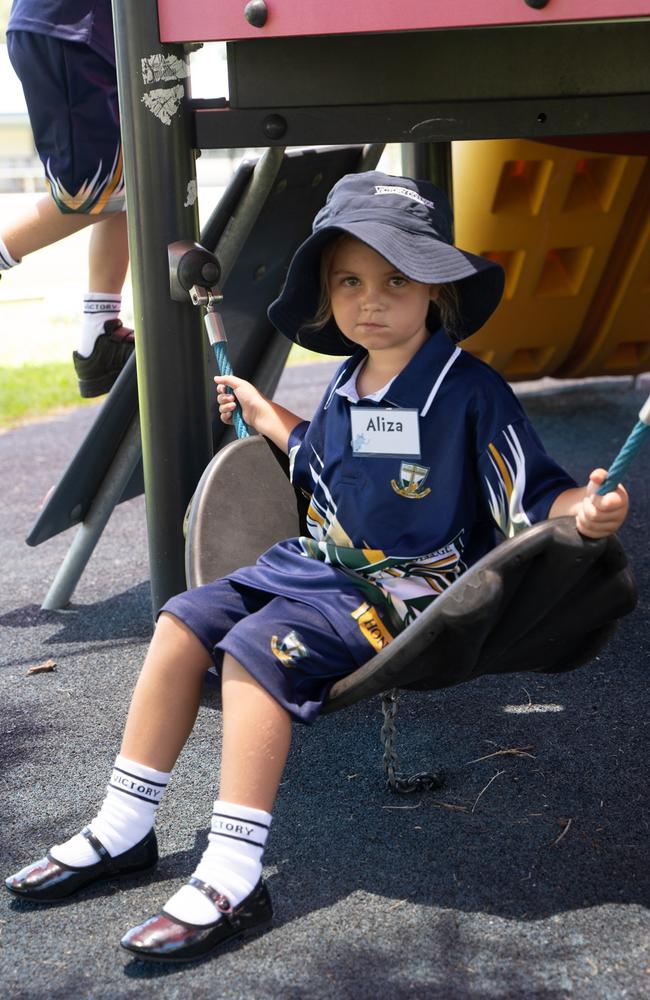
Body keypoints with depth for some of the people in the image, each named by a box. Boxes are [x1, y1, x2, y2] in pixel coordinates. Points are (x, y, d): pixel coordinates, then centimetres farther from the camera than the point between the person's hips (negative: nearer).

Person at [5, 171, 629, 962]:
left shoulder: (471, 394, -15)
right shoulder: (346, 385, 9)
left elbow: (534, 500, -17)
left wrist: (585, 510, -37)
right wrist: (269, 419, 34)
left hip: (402, 593, -8)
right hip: (315, 567, 9)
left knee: (256, 647, -28)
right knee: (184, 623, 0)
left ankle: (233, 882, -25)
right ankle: (122, 832, 9)